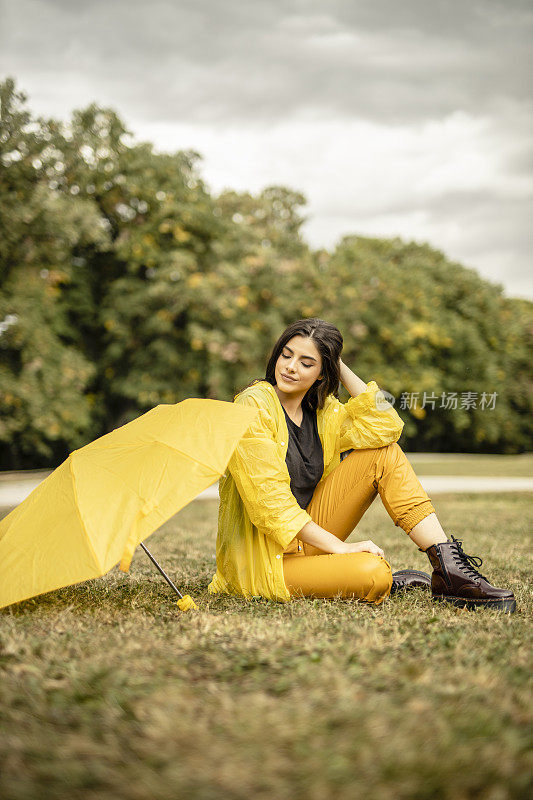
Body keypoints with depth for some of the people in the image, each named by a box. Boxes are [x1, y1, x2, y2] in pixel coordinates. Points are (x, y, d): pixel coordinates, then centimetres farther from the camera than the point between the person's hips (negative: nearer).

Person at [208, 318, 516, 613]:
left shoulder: (323, 411, 7)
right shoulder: (255, 405, -15)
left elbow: (386, 425, -8)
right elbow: (268, 498, -22)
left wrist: (341, 367, -5)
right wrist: (338, 545, -24)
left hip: (308, 536, 8)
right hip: (264, 557, -8)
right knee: (373, 574, -36)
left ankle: (449, 569, -13)